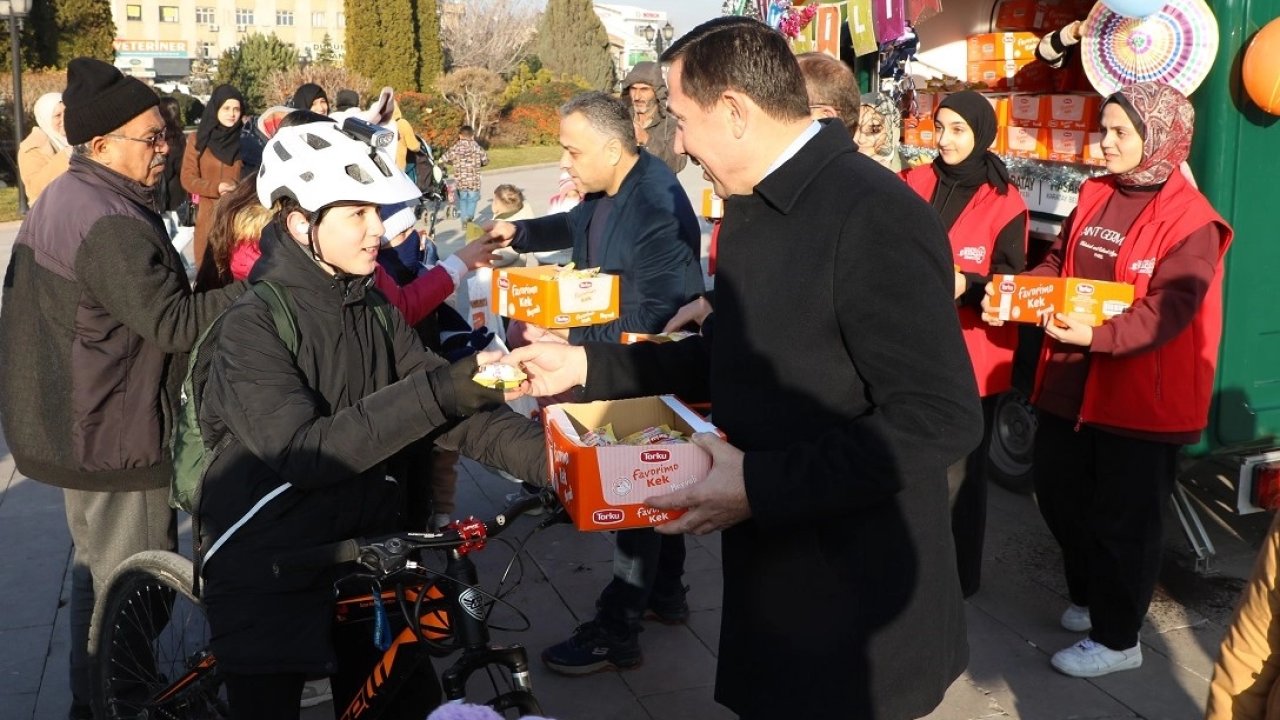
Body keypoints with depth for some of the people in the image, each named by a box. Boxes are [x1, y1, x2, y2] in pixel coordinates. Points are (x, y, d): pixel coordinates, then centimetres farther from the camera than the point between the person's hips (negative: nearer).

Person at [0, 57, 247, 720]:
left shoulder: (63, 197, 10)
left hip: (73, 424, 11)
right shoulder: (109, 222, -24)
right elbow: (172, 321, -28)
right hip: (113, 437, -11)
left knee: (96, 570, 24)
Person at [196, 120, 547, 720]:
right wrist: (436, 390, -35)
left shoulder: (377, 315, 3)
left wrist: (549, 457, -22)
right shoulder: (251, 326, -16)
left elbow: (453, 411, -6)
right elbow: (303, 452, -28)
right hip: (269, 579, -5)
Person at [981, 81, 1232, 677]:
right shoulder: (1094, 196, 8)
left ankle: (1117, 639, 24)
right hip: (1070, 381, 7)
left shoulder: (1190, 220, -14)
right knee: (1058, 494, 18)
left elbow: (1167, 311, -22)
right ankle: (1089, 599, 41)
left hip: (1140, 396, -7)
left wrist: (1097, 336, -35)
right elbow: (1059, 264, 14)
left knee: (1123, 517, 6)